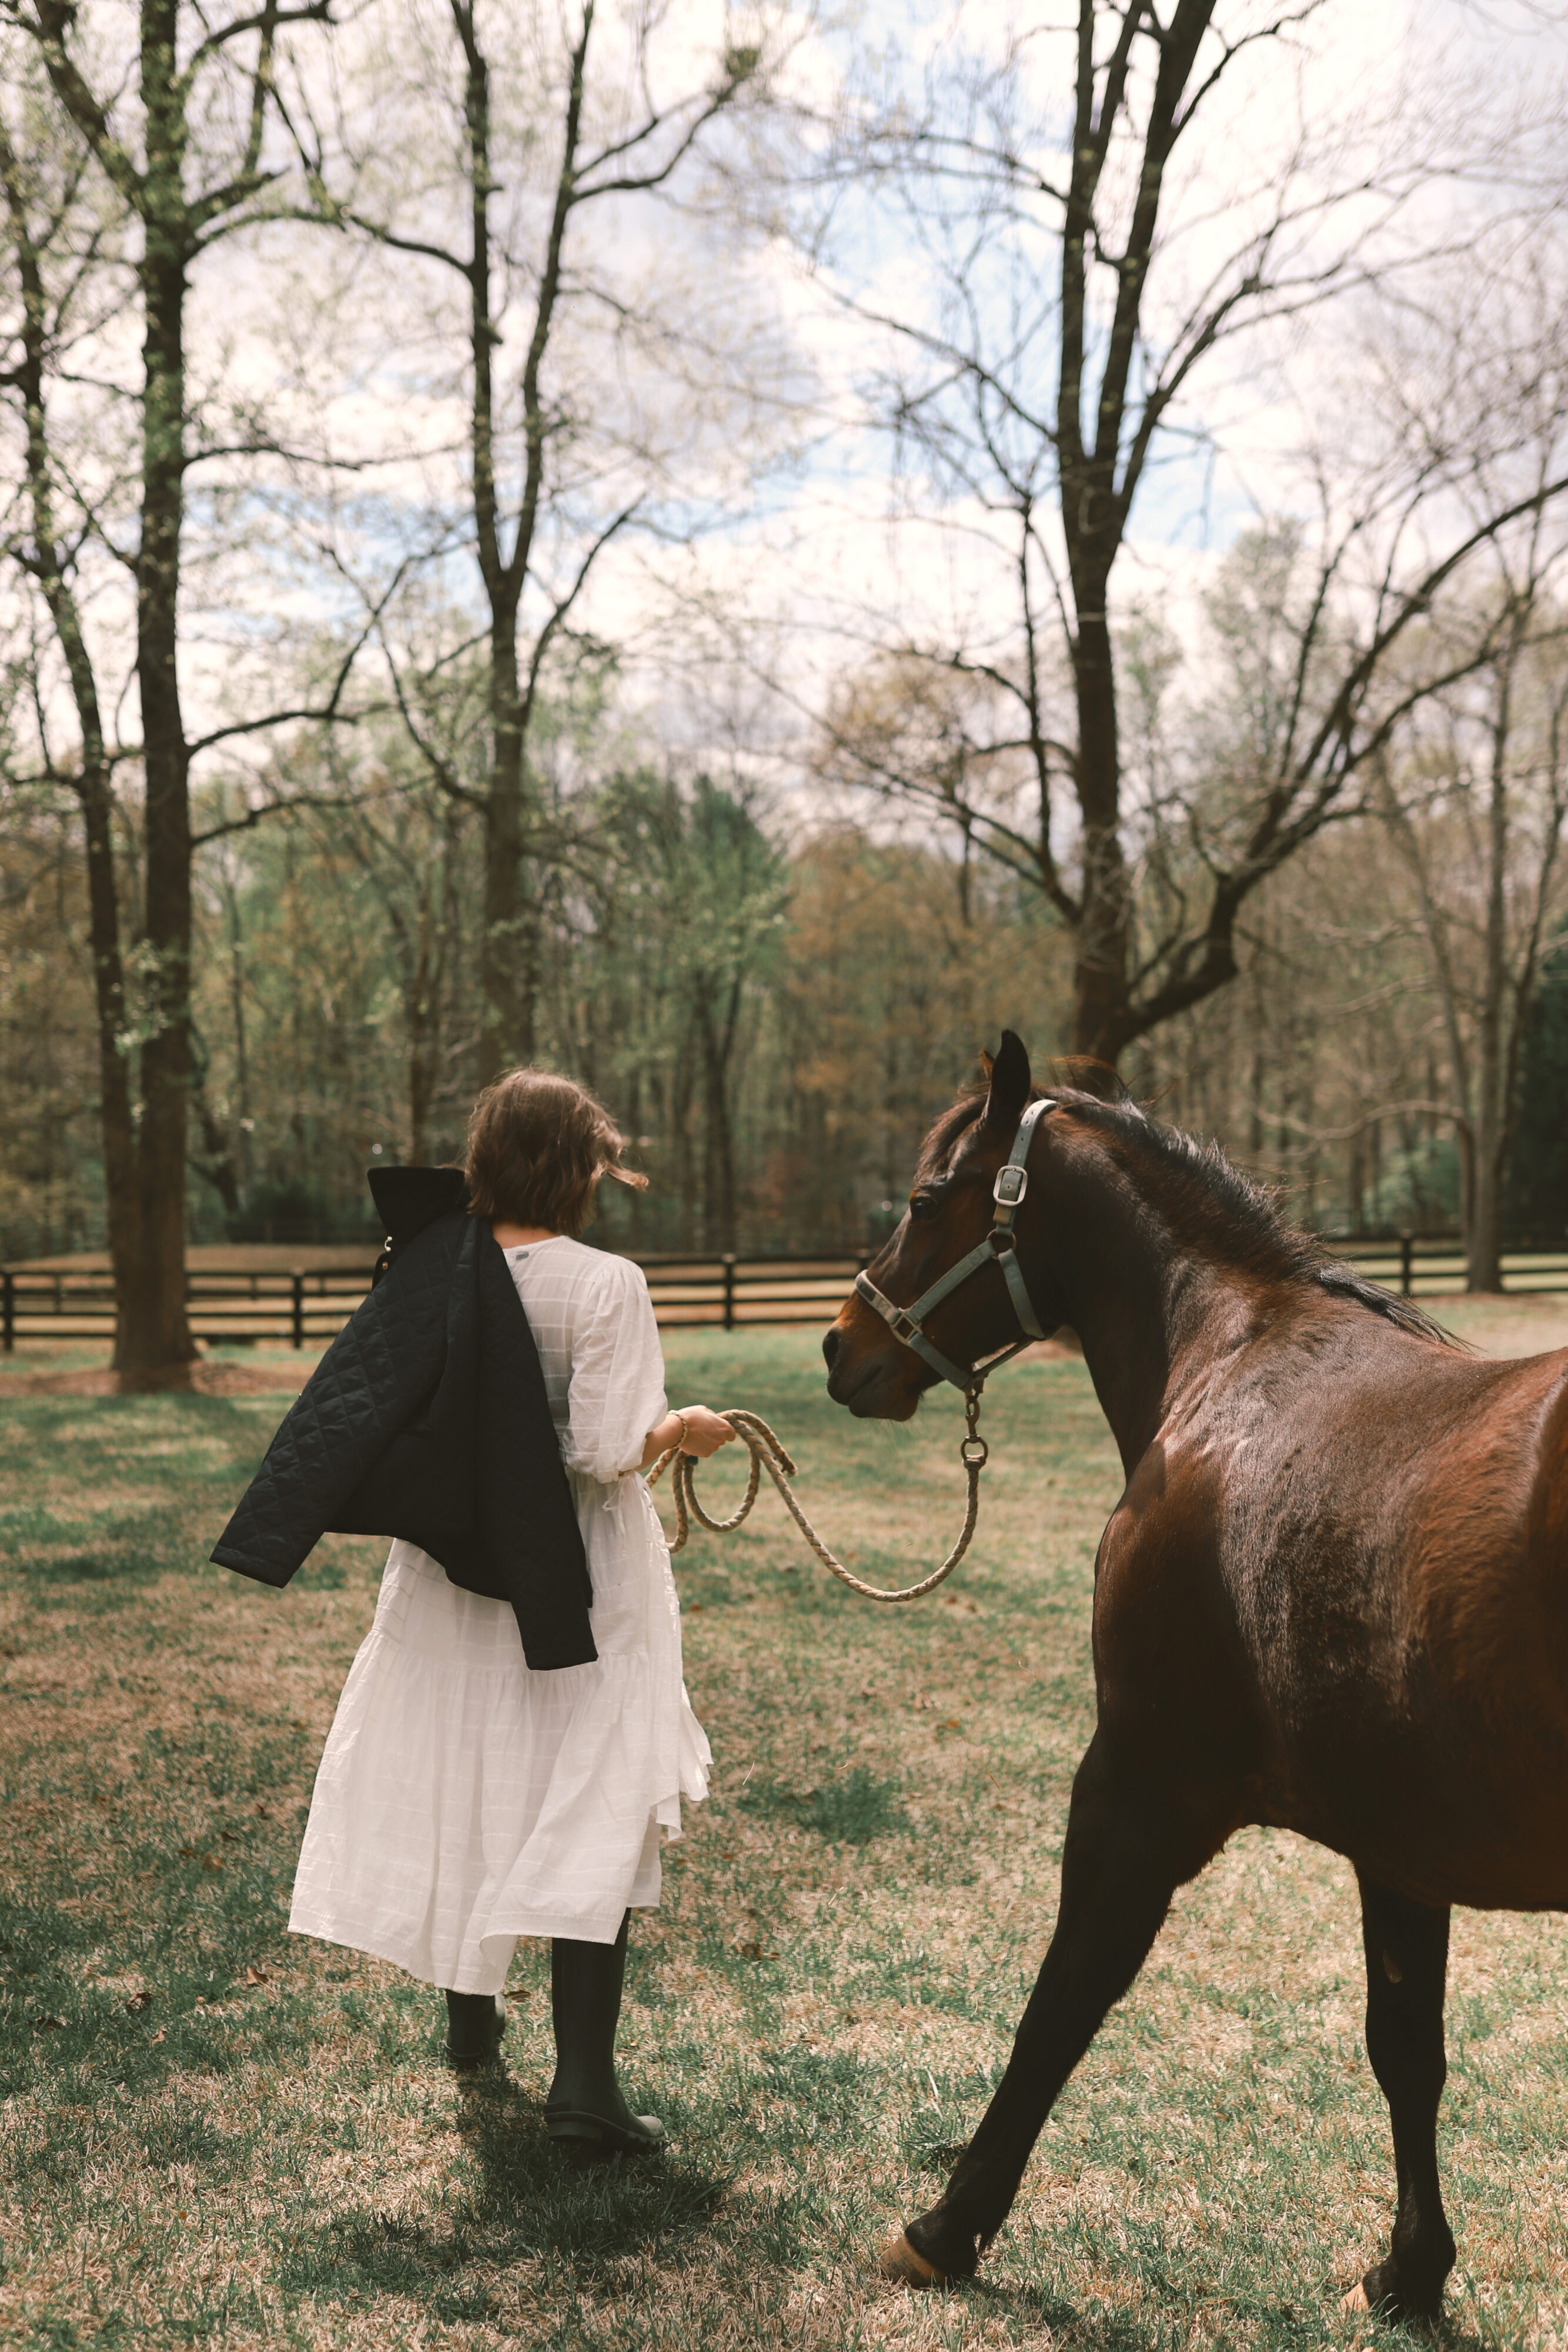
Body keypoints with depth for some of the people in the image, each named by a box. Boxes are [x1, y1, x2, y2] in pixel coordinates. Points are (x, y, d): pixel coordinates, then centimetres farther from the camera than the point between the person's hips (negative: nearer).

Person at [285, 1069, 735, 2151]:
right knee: (595, 1809, 5)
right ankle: (584, 2079, 3)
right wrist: (680, 1430, -2)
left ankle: (472, 2014, 39)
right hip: (580, 1586, -5)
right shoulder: (606, 1283, -17)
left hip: (457, 1572, 5)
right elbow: (604, 1455, -21)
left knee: (470, 1785, 20)